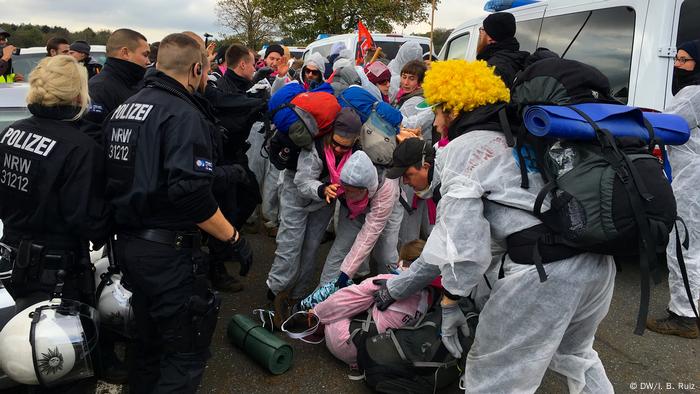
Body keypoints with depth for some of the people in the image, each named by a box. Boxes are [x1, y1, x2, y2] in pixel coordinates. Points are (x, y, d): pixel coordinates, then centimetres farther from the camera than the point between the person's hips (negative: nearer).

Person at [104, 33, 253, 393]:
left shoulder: (123, 108, 11)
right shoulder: (184, 114, -17)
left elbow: (119, 179, 14)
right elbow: (191, 195, -26)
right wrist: (234, 238, -17)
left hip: (126, 242, 9)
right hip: (168, 251, -9)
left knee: (149, 341, 24)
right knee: (186, 353, 4)